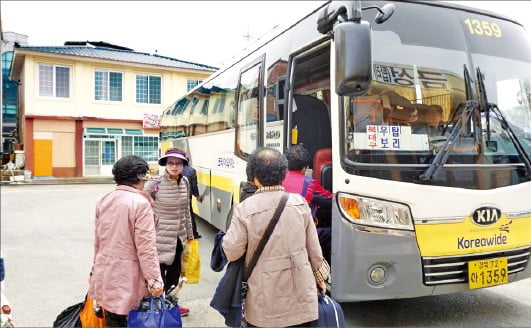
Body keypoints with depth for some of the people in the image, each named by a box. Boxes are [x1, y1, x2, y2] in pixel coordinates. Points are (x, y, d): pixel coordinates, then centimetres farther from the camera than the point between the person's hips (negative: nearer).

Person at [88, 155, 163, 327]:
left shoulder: (104, 200, 6)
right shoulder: (140, 203, -16)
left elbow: (98, 240, 14)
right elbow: (145, 247, -18)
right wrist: (154, 280, -13)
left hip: (104, 271, 7)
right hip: (127, 275, -7)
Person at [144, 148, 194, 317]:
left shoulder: (185, 182, 2)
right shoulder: (154, 184, -15)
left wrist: (189, 232, 18)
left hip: (178, 238, 6)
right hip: (160, 238, -6)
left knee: (175, 274, 19)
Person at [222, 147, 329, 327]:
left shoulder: (244, 209, -14)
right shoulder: (299, 202, -5)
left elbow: (231, 253, -8)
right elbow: (313, 247, 2)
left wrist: (230, 232, 11)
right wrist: (319, 276, 17)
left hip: (267, 296, -2)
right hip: (301, 291, 2)